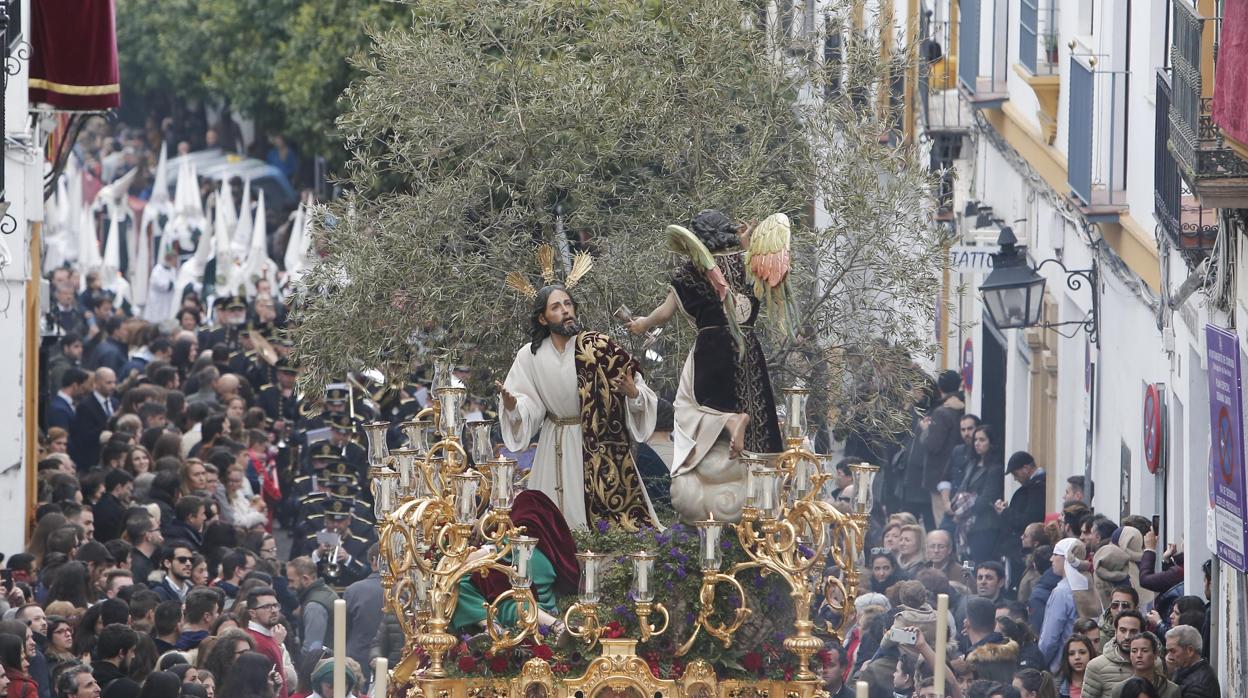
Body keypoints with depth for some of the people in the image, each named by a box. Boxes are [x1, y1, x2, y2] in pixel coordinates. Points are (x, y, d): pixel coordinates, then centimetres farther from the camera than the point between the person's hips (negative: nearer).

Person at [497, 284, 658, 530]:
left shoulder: (598, 348, -10)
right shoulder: (530, 356, -2)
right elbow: (529, 405, 1)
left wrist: (633, 393, -29)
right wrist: (511, 405, -20)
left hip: (599, 444, -2)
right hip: (557, 450, 2)